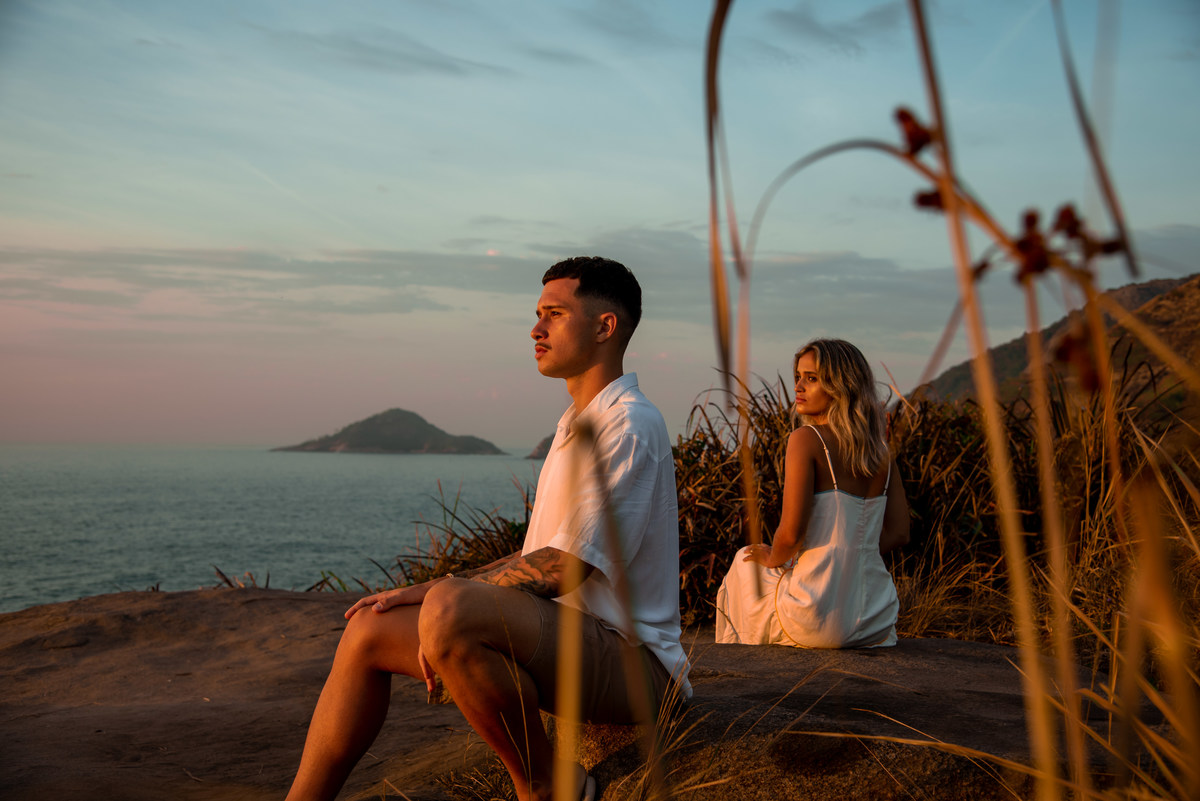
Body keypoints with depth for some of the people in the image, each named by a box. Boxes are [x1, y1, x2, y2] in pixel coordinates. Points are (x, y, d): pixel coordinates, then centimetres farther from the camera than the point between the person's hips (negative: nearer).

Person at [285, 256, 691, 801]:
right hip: (562, 642, 9)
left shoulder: (629, 426, -11)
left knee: (448, 609, -34)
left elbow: (565, 567, -19)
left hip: (627, 658, -9)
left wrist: (439, 592, -11)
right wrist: (439, 592, 8)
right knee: (370, 630, 1)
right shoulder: (577, 427, 21)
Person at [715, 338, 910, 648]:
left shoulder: (806, 439, -14)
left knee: (745, 562, 27)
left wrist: (772, 558, 2)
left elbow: (790, 533, -20)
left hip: (820, 622, -6)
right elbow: (898, 533, 9)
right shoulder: (880, 451, 5)